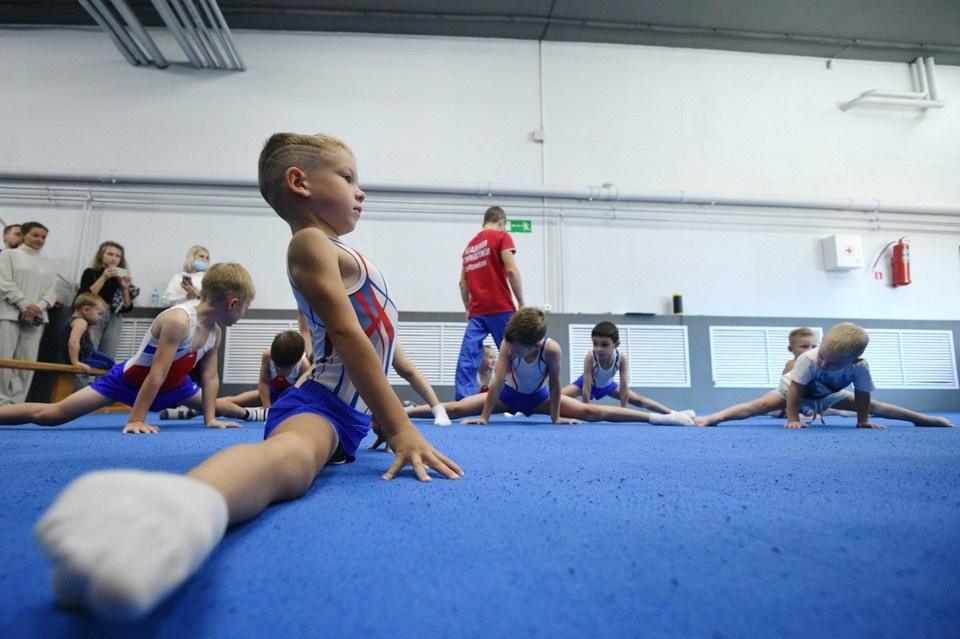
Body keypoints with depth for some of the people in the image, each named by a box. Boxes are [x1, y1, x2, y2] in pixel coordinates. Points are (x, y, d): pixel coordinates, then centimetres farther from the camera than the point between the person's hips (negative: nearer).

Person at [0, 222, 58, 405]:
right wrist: (25, 305, -12)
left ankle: (17, 402, 6)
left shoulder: (49, 263, 16)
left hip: (37, 316, 3)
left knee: (28, 361, 1)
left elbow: (52, 290, 9)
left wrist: (39, 306, -9)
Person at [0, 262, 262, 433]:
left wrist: (210, 418, -5)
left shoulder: (215, 332, -10)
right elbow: (157, 374, -34)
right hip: (129, 379, -7)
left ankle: (248, 412, 51)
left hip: (171, 385, 7)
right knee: (51, 415, -9)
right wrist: (136, 420, -31)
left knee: (215, 405, 23)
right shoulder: (178, 320, -34)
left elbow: (210, 377, -3)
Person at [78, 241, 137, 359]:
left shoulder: (121, 277, 13)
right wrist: (103, 278, -9)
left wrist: (125, 288, -4)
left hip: (114, 321, 3)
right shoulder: (90, 273, 7)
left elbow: (128, 308, 9)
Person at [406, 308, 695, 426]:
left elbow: (555, 385, -22)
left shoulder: (552, 349, -34)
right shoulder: (508, 346, -30)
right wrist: (484, 417, -26)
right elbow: (497, 381, -30)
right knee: (456, 408, -11)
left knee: (591, 412, -13)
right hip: (509, 395, 1)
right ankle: (404, 410, -1)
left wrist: (555, 417, -14)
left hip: (539, 397, -1)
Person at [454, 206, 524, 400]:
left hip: (477, 311, 5)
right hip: (500, 308, -5)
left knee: (467, 359, 0)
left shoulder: (470, 245, 19)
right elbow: (512, 270, -11)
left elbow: (463, 282, 18)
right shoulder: (501, 236, 1)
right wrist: (521, 301, -5)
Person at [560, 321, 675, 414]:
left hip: (607, 385, 2)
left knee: (641, 401, 4)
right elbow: (587, 388, -36)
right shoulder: (590, 357, -40)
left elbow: (624, 388, -28)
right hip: (589, 383, -2)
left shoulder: (622, 358, -34)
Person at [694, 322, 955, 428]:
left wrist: (863, 421, -7)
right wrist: (792, 420, -31)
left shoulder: (860, 368, -31)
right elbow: (795, 391, -34)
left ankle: (924, 418, 33)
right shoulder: (807, 359, -40)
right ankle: (713, 417, -39)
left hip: (830, 395, 4)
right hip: (793, 390, -4)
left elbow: (863, 396, -15)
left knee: (874, 407, 10)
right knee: (760, 405, -26)